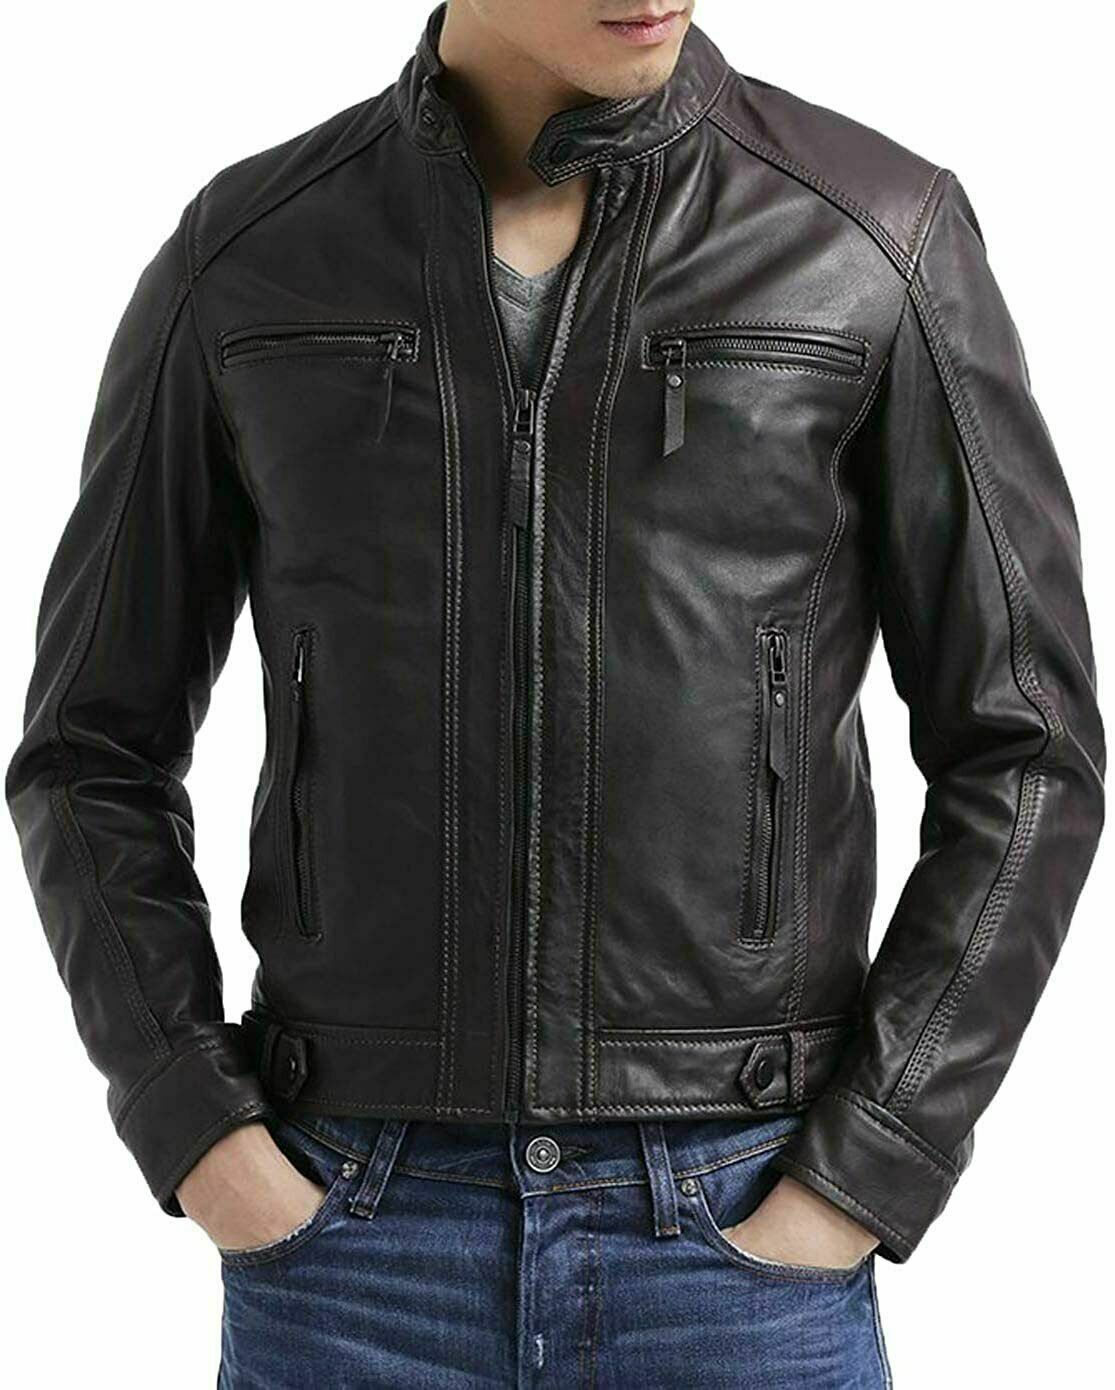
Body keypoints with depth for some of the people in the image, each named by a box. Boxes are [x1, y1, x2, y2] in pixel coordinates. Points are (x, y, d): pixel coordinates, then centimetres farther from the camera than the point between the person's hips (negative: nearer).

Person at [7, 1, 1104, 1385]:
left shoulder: (879, 236, -3)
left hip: (739, 1238, -1)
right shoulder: (247, 258, 1)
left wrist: (859, 1183, -9)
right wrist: (199, 1143, -5)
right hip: (357, 1239, 1)